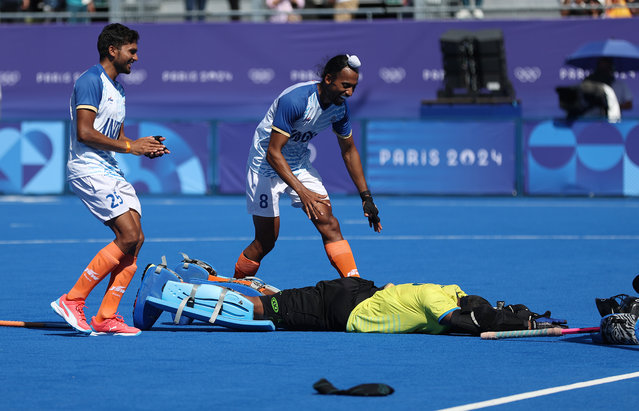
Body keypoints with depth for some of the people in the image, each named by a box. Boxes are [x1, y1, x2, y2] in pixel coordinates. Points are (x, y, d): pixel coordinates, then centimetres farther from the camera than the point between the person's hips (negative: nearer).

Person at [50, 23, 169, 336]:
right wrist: (129, 146, -16)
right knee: (129, 237, -17)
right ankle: (72, 301, -11)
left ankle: (106, 317, 1)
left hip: (111, 172, 10)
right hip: (88, 170, -10)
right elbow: (84, 132, -20)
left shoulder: (117, 88, 20)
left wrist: (145, 147, 7)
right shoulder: (91, 81, -11)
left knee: (134, 239, -1)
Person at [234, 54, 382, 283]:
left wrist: (366, 197, 5)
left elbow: (349, 151, 8)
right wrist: (302, 191, -40)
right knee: (265, 242, -3)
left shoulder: (340, 107, -8)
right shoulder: (295, 100, -31)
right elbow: (273, 153, -32)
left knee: (329, 224, -11)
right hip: (267, 164, -6)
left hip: (300, 165, 6)